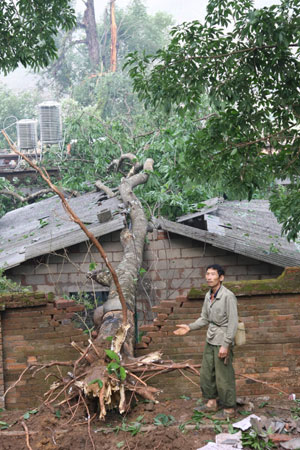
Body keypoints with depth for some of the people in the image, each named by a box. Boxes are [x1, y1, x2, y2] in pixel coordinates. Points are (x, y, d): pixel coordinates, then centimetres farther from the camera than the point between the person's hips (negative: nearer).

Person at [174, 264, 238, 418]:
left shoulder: (228, 296, -18)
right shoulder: (208, 295, 6)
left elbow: (233, 323, -19)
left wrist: (225, 345, -21)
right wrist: (189, 327, 2)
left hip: (223, 341, -8)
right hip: (210, 341, 8)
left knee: (224, 376, 1)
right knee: (206, 373, 16)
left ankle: (229, 408, 14)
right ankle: (211, 402, 32)